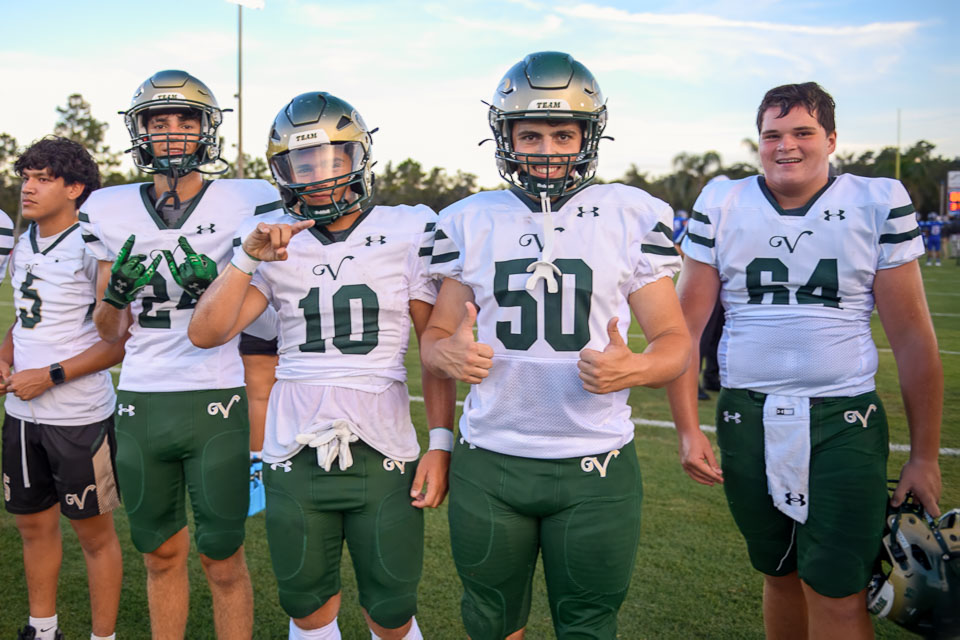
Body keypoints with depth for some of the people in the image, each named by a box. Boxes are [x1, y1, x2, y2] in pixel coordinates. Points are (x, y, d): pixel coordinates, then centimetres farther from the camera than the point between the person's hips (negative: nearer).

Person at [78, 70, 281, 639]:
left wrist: (211, 285, -16)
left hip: (217, 401, -3)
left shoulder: (246, 204, -4)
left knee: (224, 560, 6)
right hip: (141, 402, 3)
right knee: (162, 555, 16)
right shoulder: (111, 212, 6)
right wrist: (116, 292, -9)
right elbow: (111, 333, 11)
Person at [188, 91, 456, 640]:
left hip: (384, 453, -2)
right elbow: (206, 334, -2)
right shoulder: (274, 241, 5)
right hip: (294, 455, 3)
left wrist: (442, 443, -6)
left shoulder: (410, 232, -2)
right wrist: (248, 259, -13)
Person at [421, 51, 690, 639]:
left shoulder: (634, 217, -1)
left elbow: (675, 338, 1)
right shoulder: (468, 221, 4)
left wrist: (632, 369, -20)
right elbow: (436, 334, 10)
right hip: (488, 463, 2)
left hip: (596, 466, -1)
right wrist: (449, 354, -14)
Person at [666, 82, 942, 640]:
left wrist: (925, 455, 2)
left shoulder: (879, 204, -1)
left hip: (844, 421, -2)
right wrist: (688, 428, -2)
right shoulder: (721, 207, 2)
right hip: (748, 419, 2)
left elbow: (913, 337, 1)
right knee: (780, 576, 16)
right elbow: (686, 326, 4)